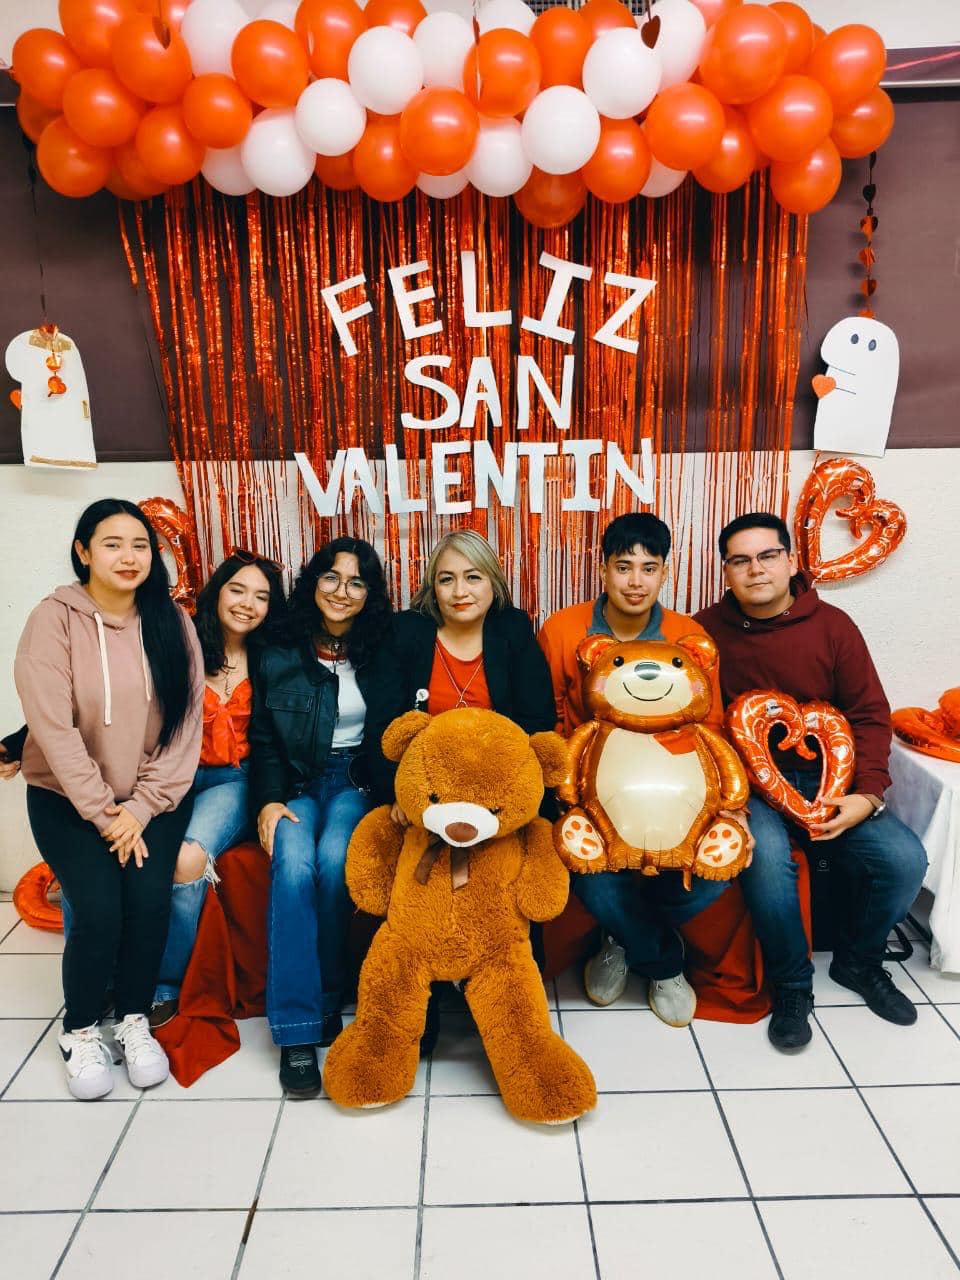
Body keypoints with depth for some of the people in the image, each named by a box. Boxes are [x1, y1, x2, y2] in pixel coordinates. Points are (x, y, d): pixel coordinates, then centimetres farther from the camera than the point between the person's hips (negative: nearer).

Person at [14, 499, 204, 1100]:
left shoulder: (172, 621, -3)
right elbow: (54, 727, -14)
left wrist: (141, 810, -11)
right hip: (68, 797, -2)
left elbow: (186, 723, -5)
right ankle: (80, 1030, 11)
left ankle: (135, 1021, 10)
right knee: (99, 909, -17)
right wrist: (104, 814, -15)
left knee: (150, 899, -17)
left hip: (155, 798, 2)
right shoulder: (55, 619, -10)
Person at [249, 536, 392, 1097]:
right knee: (293, 863, -30)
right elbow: (263, 741, 6)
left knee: (334, 860, -31)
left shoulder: (383, 651, 3)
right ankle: (297, 1028, -24)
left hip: (358, 782, -1)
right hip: (297, 784, 1)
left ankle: (325, 1002, -8)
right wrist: (269, 799, -9)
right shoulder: (279, 655, 5)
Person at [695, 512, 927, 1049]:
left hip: (825, 777, 3)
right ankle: (792, 984, -4)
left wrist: (868, 794, -10)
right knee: (767, 855, -32)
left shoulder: (832, 625, 1)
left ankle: (858, 960, 16)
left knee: (905, 858, -17)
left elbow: (871, 715, 1)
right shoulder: (708, 629, -3)